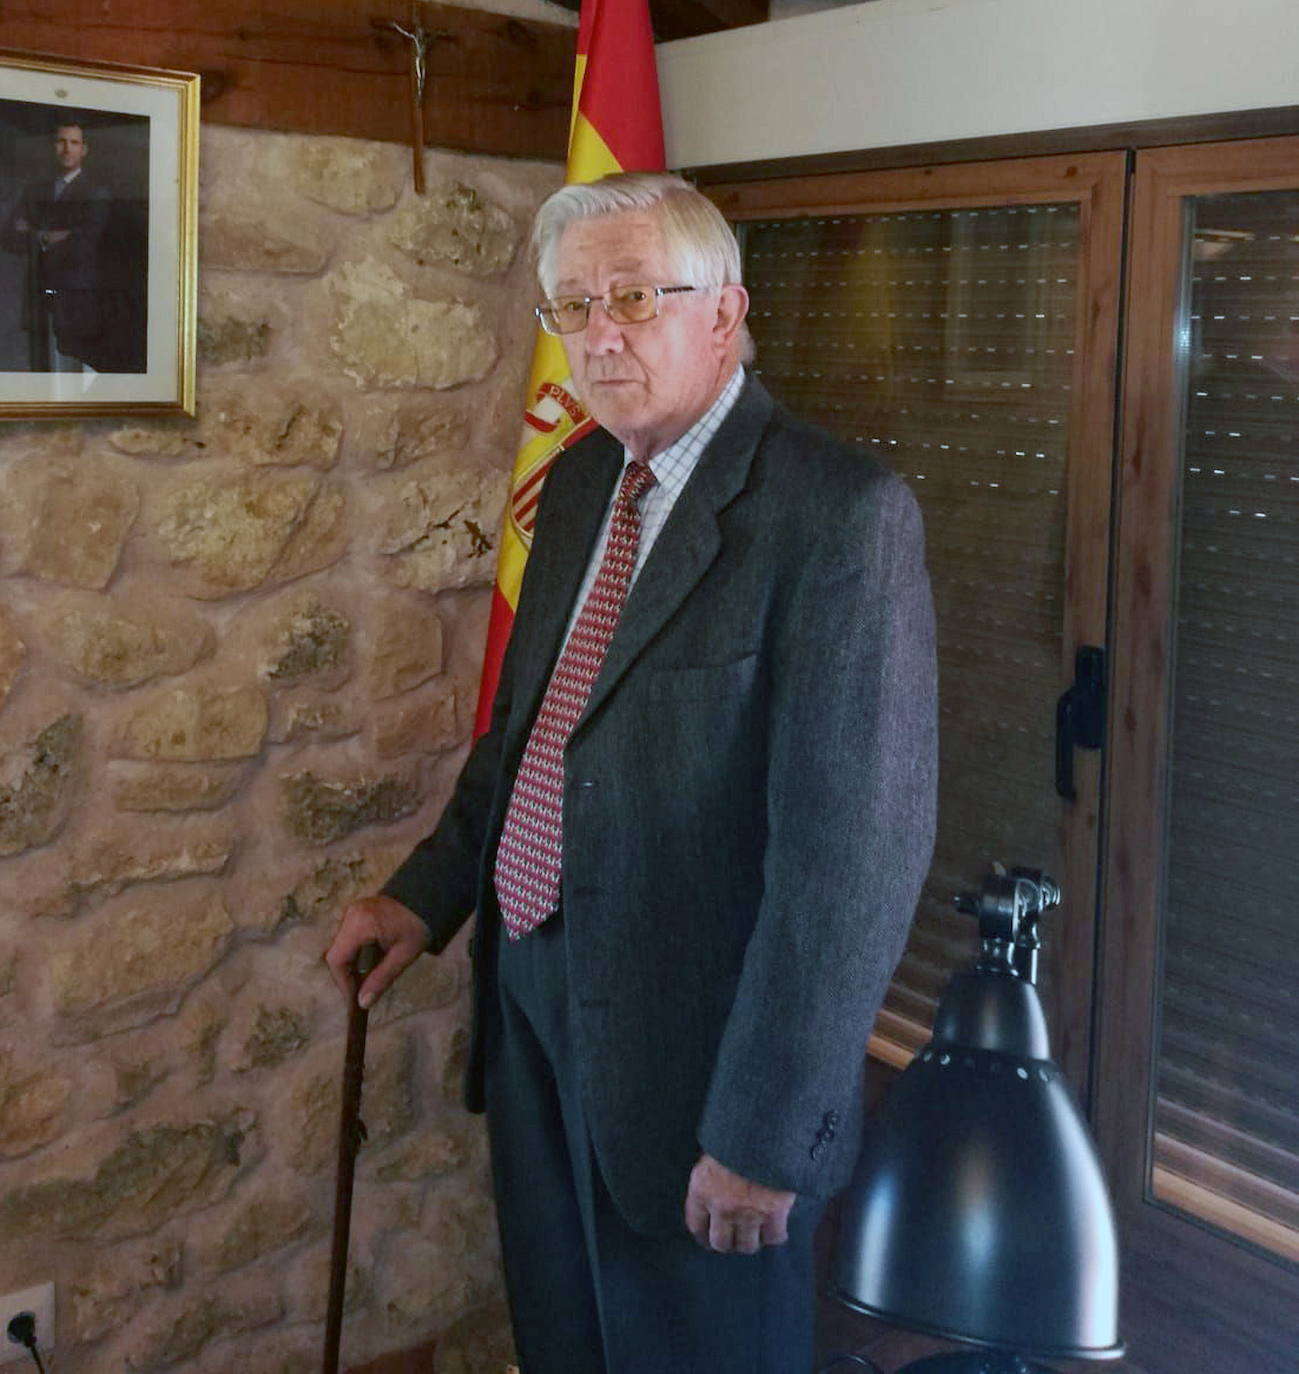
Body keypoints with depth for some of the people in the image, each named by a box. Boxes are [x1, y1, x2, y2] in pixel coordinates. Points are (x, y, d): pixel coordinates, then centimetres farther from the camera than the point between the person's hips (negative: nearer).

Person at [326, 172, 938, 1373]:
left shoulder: (842, 514, -20)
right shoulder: (581, 484, 6)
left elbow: (858, 847, -23)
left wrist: (766, 1132, -20)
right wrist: (430, 890, 6)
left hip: (692, 1047, -7)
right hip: (535, 1005, 7)